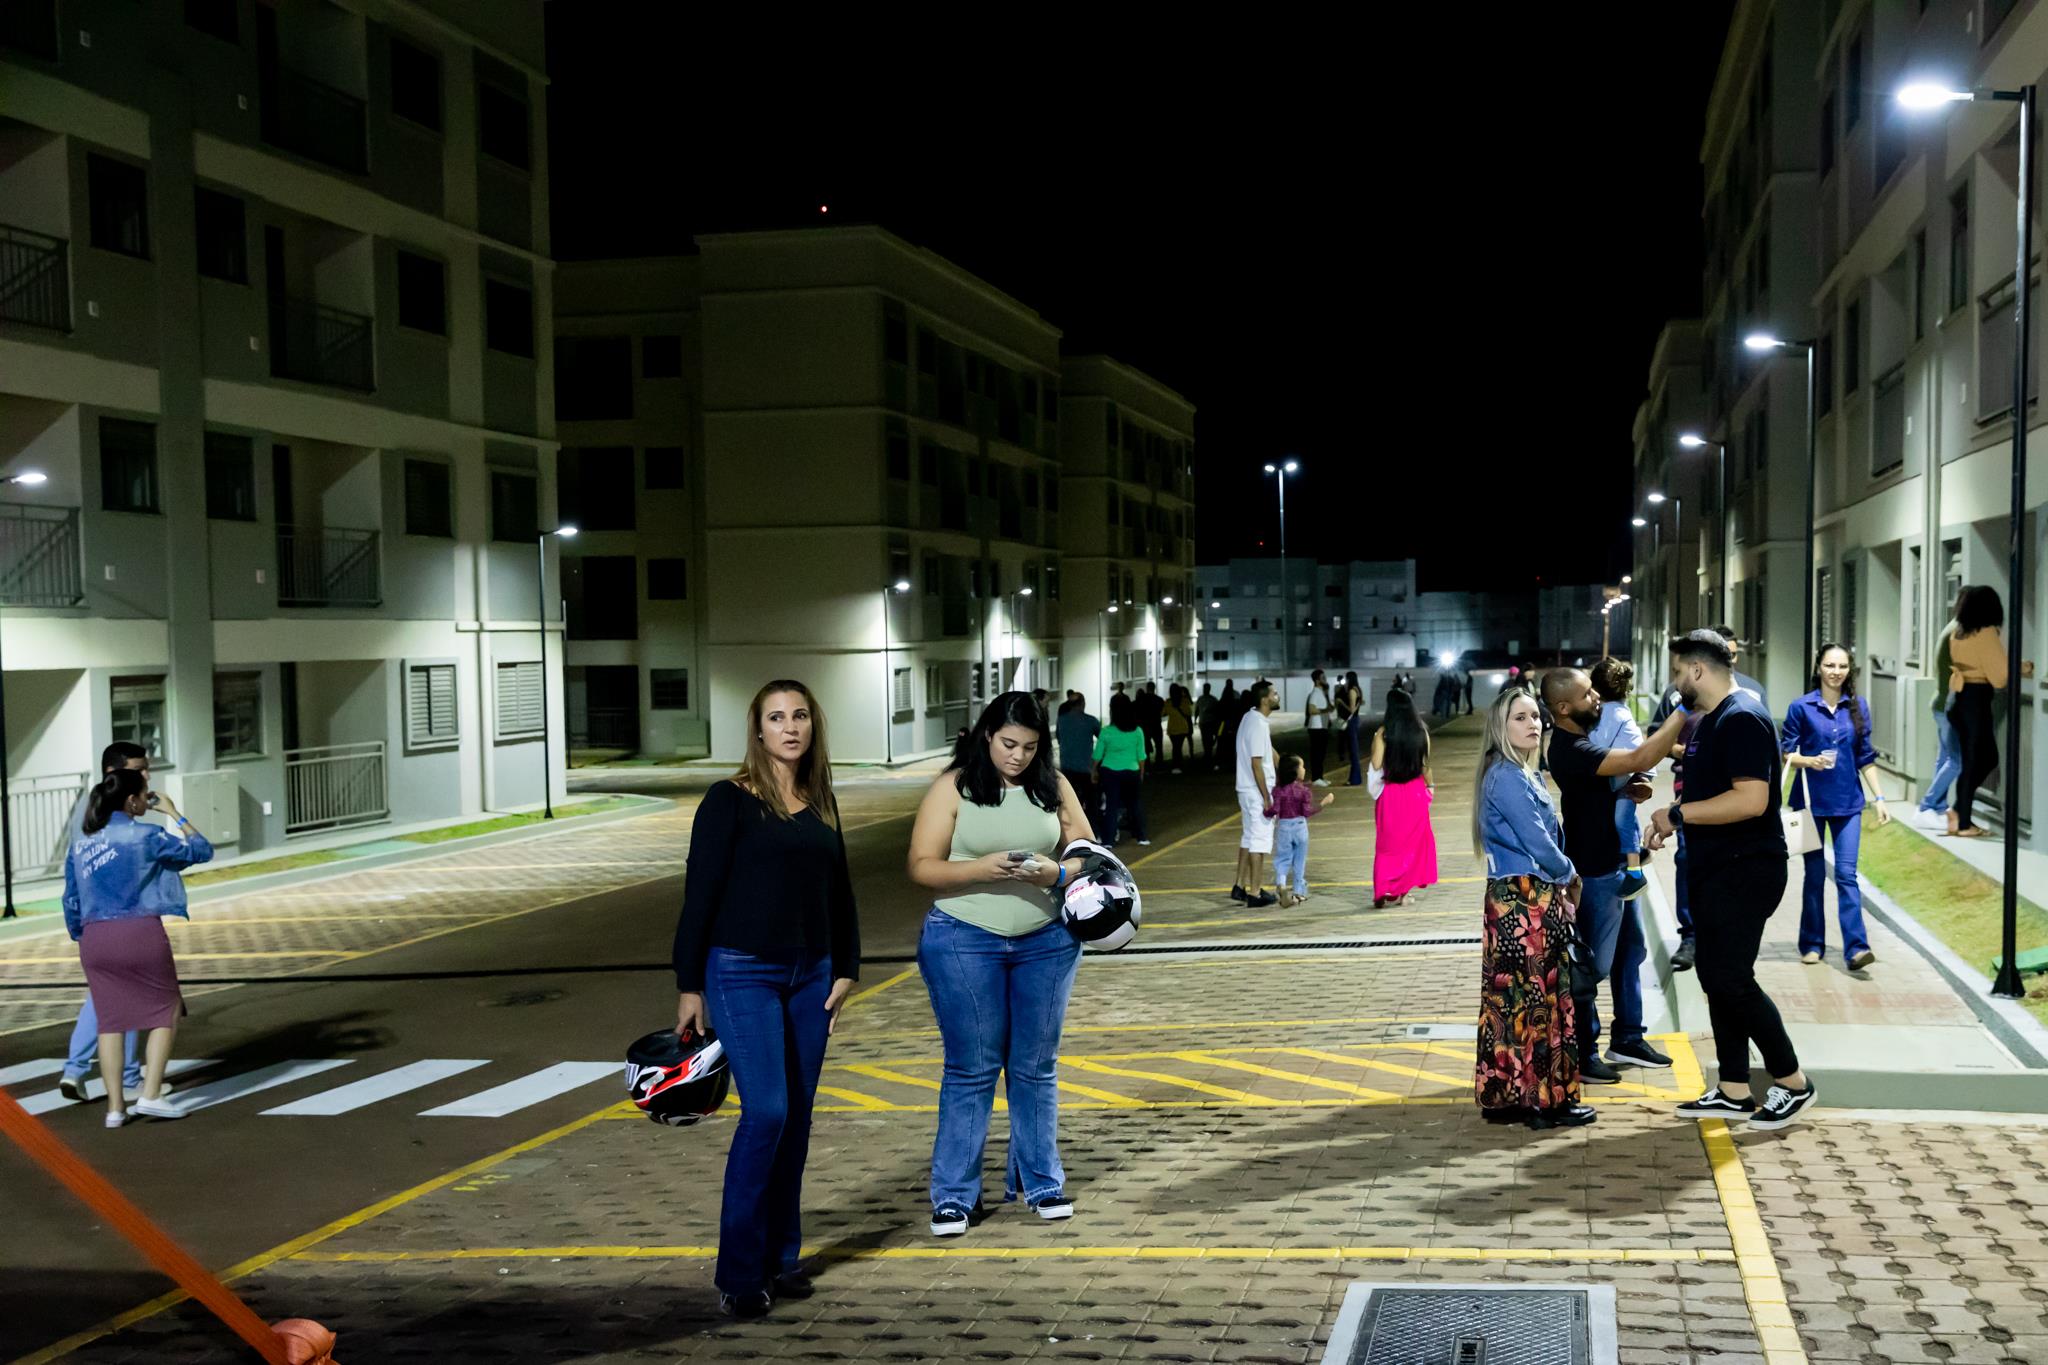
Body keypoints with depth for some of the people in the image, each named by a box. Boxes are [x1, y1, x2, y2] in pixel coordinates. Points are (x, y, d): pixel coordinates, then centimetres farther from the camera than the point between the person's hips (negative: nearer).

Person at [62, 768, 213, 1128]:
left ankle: (115, 1107, 11)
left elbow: (71, 900, 14)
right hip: (141, 934, -5)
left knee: (110, 1021, 11)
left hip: (95, 939, 5)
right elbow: (201, 850, 3)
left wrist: (80, 937, 26)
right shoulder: (146, 835, -7)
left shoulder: (80, 843, 10)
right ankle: (151, 1095, 2)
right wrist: (174, 814, 10)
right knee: (165, 1012, 10)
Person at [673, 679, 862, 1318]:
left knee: (796, 1119, 8)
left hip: (810, 977, 6)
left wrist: (845, 970, 12)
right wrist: (689, 985, -7)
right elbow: (699, 894, -7)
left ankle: (781, 1258, 19)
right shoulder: (729, 801, -8)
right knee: (765, 1113, -12)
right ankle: (739, 1272, -1)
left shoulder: (821, 803, 9)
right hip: (742, 974, -6)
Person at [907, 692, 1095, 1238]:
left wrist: (1055, 871, -14)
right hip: (964, 942, -3)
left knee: (1036, 1067, 10)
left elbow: (1087, 855, 8)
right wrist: (982, 870, -22)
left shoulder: (1053, 787, 5)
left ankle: (1040, 1182, 24)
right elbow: (922, 866, -7)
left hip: (1046, 942, 3)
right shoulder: (954, 787, -3)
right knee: (970, 1069, 2)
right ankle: (954, 1195, 11)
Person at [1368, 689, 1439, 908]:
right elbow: (1425, 764, 1)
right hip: (1416, 792, 2)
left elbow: (1376, 765, -14)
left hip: (1390, 793, -2)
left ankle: (1383, 891, 5)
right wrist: (1428, 787, 14)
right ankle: (1401, 892, 13)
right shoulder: (1421, 731, -4)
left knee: (1388, 843, 9)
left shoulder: (1383, 733, -12)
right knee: (1413, 841, 13)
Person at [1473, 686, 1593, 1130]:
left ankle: (1506, 1096, 17)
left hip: (1533, 898, 10)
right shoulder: (1507, 777, -15)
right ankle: (1544, 1099, 2)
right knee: (1536, 998, -4)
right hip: (1525, 900, -10)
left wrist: (1562, 877, 2)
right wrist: (1569, 875, 1)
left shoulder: (1525, 775, 16)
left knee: (1514, 999, 11)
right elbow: (1538, 842, -16)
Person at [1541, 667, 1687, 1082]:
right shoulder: (1570, 750, -26)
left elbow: (1607, 787, 19)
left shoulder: (1582, 738, 6)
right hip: (1594, 872, -10)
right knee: (1592, 965, 0)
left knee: (1631, 951, 19)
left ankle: (1627, 1039, 31)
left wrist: (1632, 790, -4)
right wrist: (1683, 710, -29)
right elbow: (1641, 758, -33)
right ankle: (1582, 1054, 13)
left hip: (1614, 864, 10)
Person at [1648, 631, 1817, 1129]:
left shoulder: (1743, 719, -17)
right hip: (1715, 868, 10)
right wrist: (1673, 819, 9)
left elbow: (1751, 800, -26)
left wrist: (1679, 814, -20)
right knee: (1716, 977, 10)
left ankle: (1792, 1082, 4)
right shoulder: (1707, 720, 15)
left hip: (1746, 869, -10)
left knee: (1730, 978, -10)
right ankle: (1734, 1091, 17)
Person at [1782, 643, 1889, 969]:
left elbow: (1866, 758, 9)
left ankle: (1856, 948, -12)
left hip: (1847, 801, 1)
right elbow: (1785, 753, -1)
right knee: (1814, 874, 7)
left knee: (1847, 873, -6)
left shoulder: (1858, 707, 4)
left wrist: (1879, 798, 5)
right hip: (1811, 800, -1)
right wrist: (1809, 761, -21)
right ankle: (1812, 944, 18)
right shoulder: (1802, 707, -4)